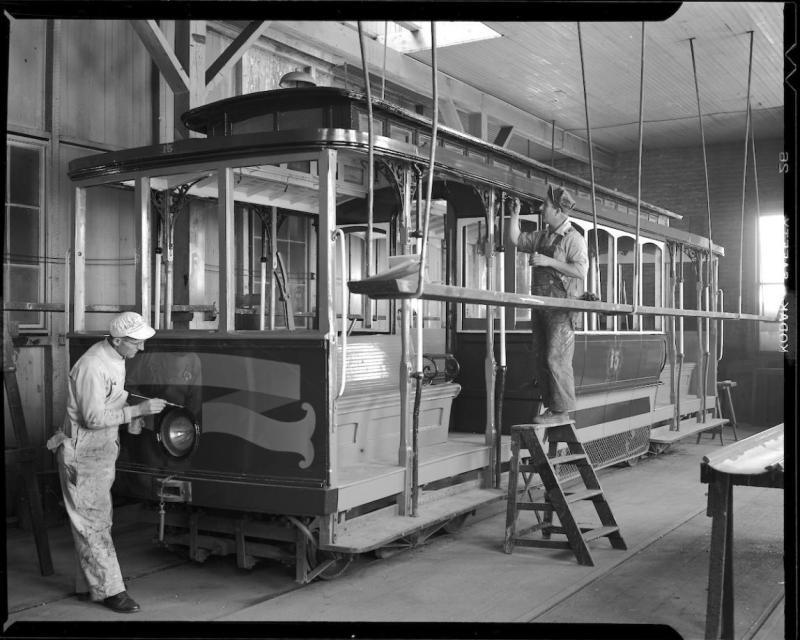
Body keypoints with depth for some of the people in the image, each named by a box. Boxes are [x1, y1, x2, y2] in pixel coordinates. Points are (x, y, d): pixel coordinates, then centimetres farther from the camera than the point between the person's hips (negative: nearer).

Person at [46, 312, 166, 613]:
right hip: (83, 455, -10)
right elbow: (94, 418, -26)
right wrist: (137, 410, -26)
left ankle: (87, 584, 28)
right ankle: (109, 589, 2)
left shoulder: (116, 358, 4)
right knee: (92, 523, -3)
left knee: (99, 520, 16)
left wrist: (130, 414, 4)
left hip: (104, 452, 10)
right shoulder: (93, 367, -25)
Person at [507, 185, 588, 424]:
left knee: (556, 359, -11)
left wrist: (548, 261, -20)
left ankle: (562, 411, -4)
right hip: (541, 305, 8)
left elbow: (580, 270, -18)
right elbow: (515, 239, 25)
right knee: (540, 360, 8)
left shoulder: (573, 238, -8)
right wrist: (515, 214, 13)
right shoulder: (542, 236, 16)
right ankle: (551, 407, 16)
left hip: (562, 306, -8)